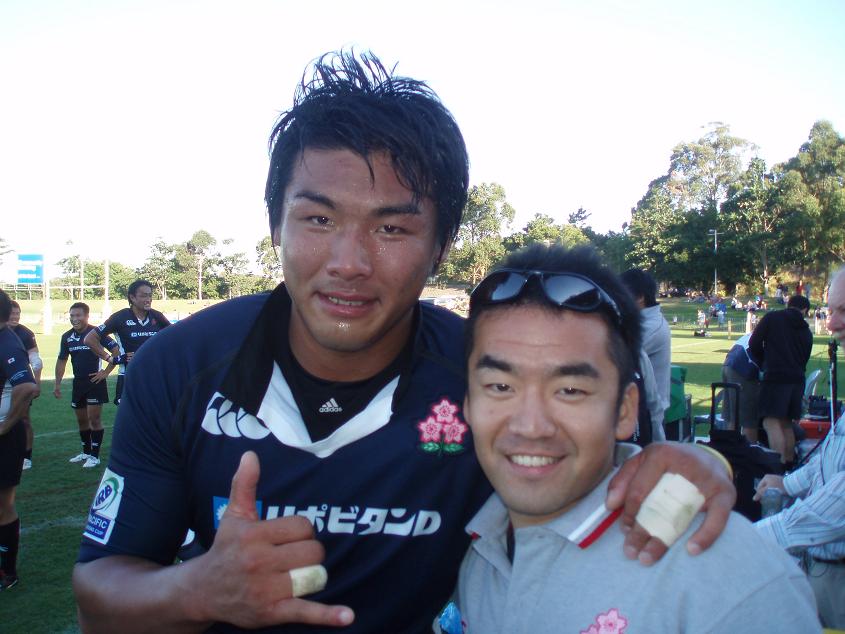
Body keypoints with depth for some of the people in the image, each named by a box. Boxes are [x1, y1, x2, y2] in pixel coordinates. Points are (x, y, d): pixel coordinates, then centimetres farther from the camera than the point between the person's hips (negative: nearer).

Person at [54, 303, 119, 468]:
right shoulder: (67, 337, 5)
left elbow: (116, 351, -12)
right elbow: (61, 361, 12)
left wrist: (106, 372, -13)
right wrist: (58, 384, 8)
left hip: (95, 381, -6)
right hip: (78, 383, 6)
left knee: (94, 419, -4)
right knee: (82, 420, 14)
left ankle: (94, 455, 4)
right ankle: (86, 452, 27)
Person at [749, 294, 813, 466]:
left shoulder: (772, 317, 4)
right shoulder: (806, 332, 19)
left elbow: (754, 343, 0)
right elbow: (804, 361, 23)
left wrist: (763, 363, 17)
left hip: (775, 377, -6)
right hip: (797, 380, 6)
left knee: (771, 422, -9)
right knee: (786, 423, 15)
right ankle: (789, 463, 19)